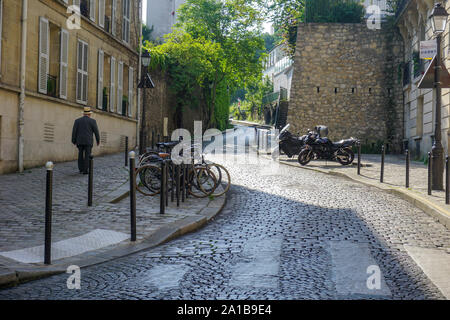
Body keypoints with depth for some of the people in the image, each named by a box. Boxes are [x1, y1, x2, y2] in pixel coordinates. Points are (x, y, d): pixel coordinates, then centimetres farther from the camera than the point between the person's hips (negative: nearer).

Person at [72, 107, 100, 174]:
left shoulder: (77, 120, 4)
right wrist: (98, 140, 10)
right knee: (87, 156, 0)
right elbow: (96, 132, -2)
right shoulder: (92, 121, -3)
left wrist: (74, 141, 8)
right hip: (88, 141, -3)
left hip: (79, 141, 3)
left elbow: (74, 131, 2)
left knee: (80, 155, 15)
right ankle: (85, 170, -5)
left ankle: (81, 169, 16)